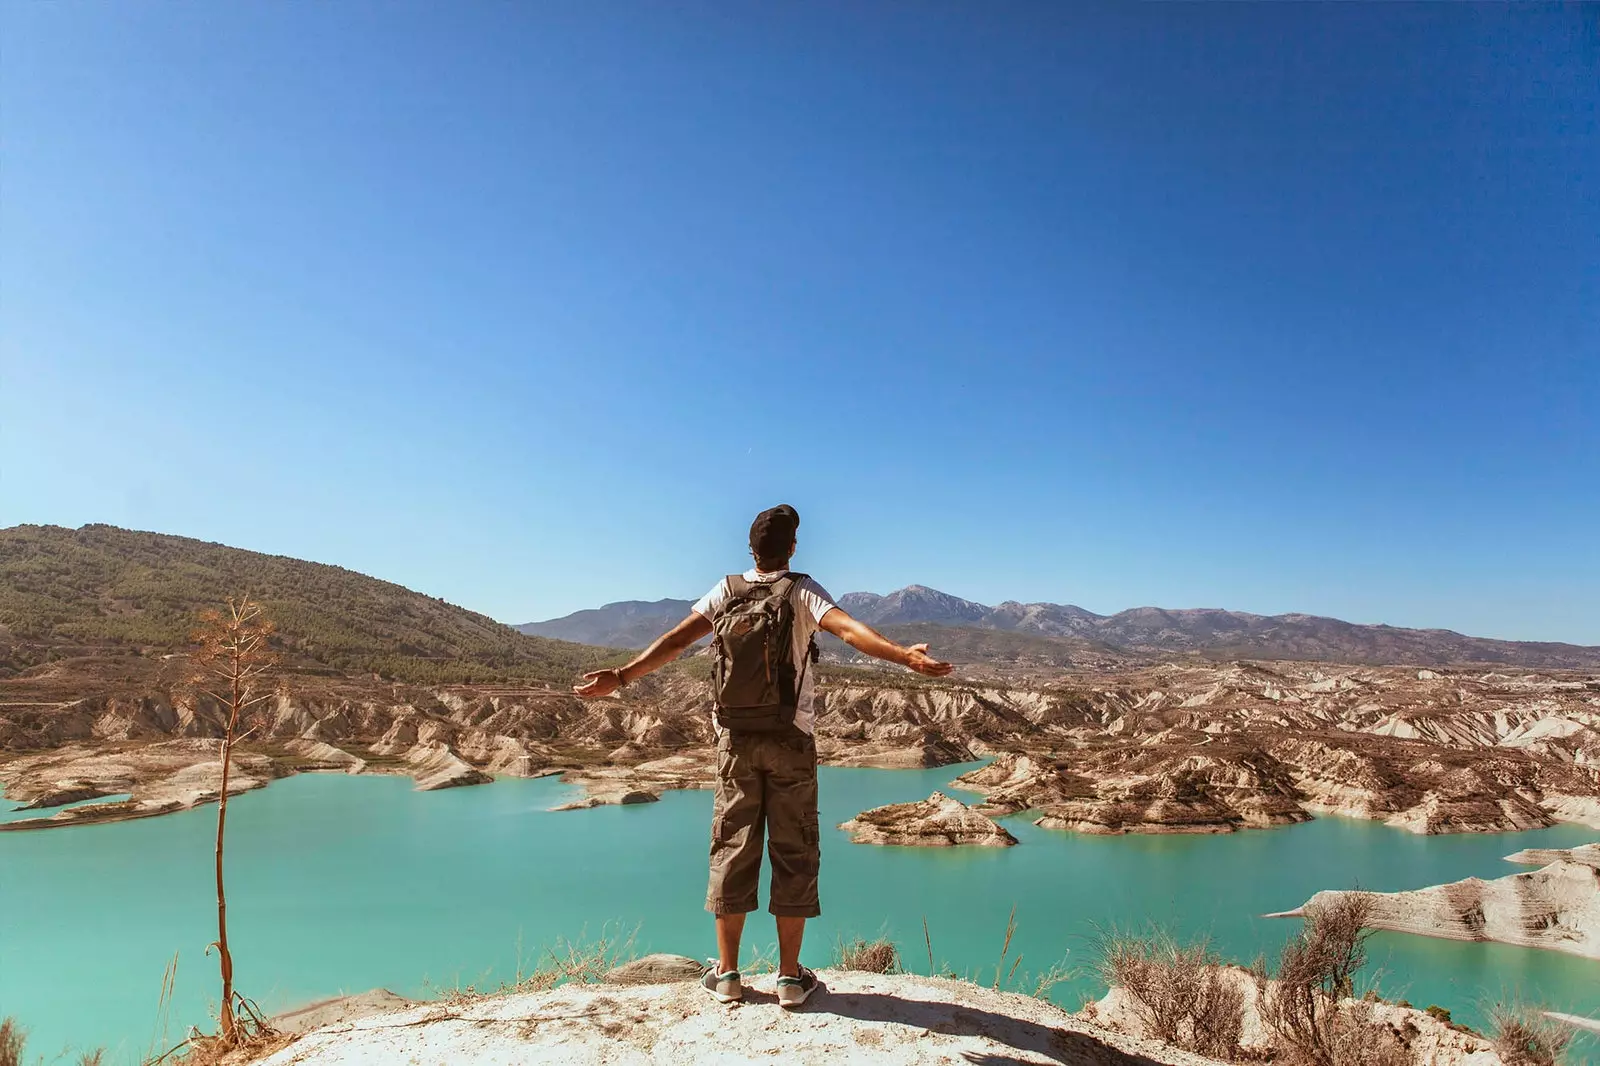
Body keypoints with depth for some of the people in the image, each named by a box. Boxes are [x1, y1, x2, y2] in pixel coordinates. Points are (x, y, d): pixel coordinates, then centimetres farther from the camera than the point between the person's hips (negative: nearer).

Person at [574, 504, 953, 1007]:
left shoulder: (726, 591, 2)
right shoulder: (802, 591, -6)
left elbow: (675, 640, -5)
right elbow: (849, 629, -23)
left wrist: (620, 677, -2)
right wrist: (907, 657, -33)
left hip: (736, 739, 3)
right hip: (791, 740, -2)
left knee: (732, 847, 10)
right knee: (793, 852, 6)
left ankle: (727, 973, 16)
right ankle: (790, 976, 12)